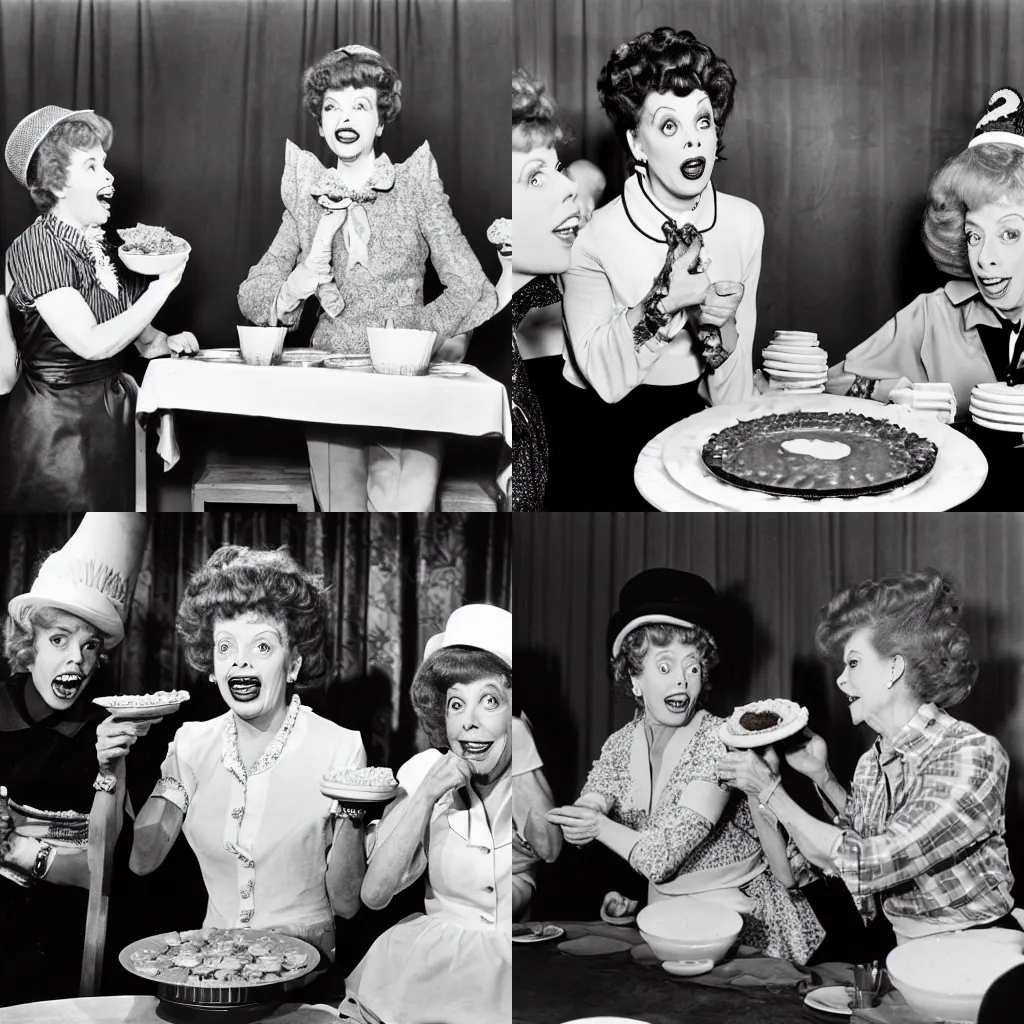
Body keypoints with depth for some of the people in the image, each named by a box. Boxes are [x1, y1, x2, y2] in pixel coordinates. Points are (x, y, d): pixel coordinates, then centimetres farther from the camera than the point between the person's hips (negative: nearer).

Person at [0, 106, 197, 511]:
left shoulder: (96, 242, 8)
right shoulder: (35, 249, -17)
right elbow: (92, 344, -24)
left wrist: (164, 341, 3)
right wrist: (162, 288, -18)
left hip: (113, 410, 8)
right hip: (59, 427, -8)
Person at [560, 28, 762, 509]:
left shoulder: (745, 221, -3)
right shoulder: (595, 236, -14)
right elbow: (604, 378, -16)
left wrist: (720, 328, -21)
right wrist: (662, 302, -28)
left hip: (698, 414, 4)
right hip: (609, 428, -4)